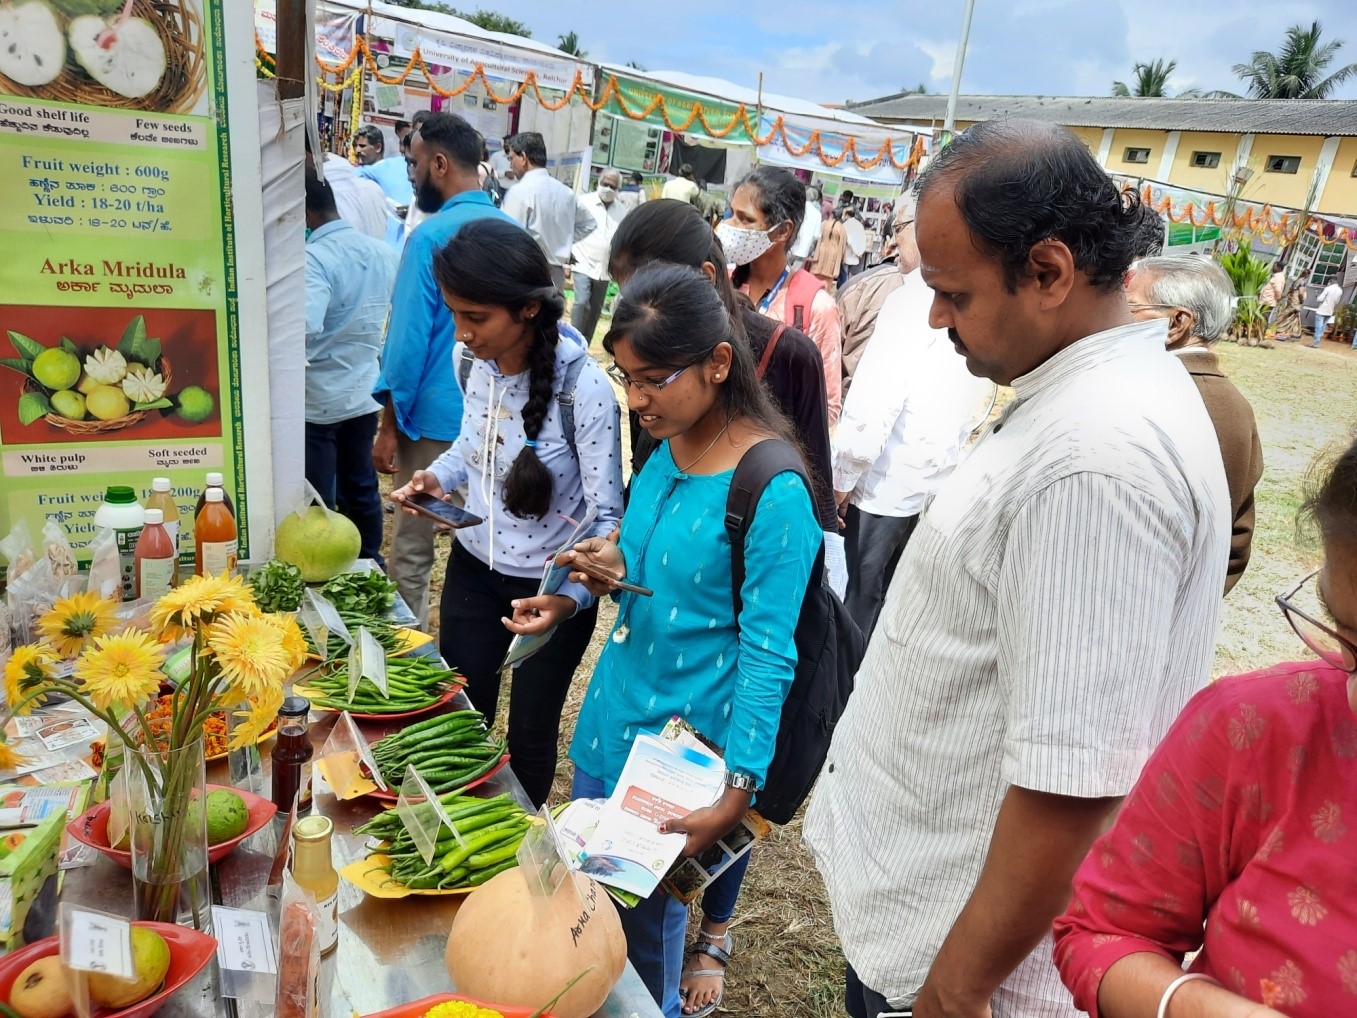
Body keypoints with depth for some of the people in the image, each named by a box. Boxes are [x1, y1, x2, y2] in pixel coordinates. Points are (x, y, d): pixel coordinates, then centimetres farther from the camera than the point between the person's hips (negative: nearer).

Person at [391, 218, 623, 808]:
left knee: (529, 737, 15)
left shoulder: (583, 387, -26)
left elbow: (605, 516, -22)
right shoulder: (472, 359, -8)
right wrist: (437, 476, -8)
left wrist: (572, 596, -39)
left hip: (551, 588, -5)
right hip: (473, 566, 5)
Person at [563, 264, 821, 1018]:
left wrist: (738, 792, -22)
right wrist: (619, 566, -4)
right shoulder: (668, 447, 1)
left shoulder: (775, 492, -22)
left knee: (644, 931, 11)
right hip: (610, 716, 8)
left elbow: (769, 653, -20)